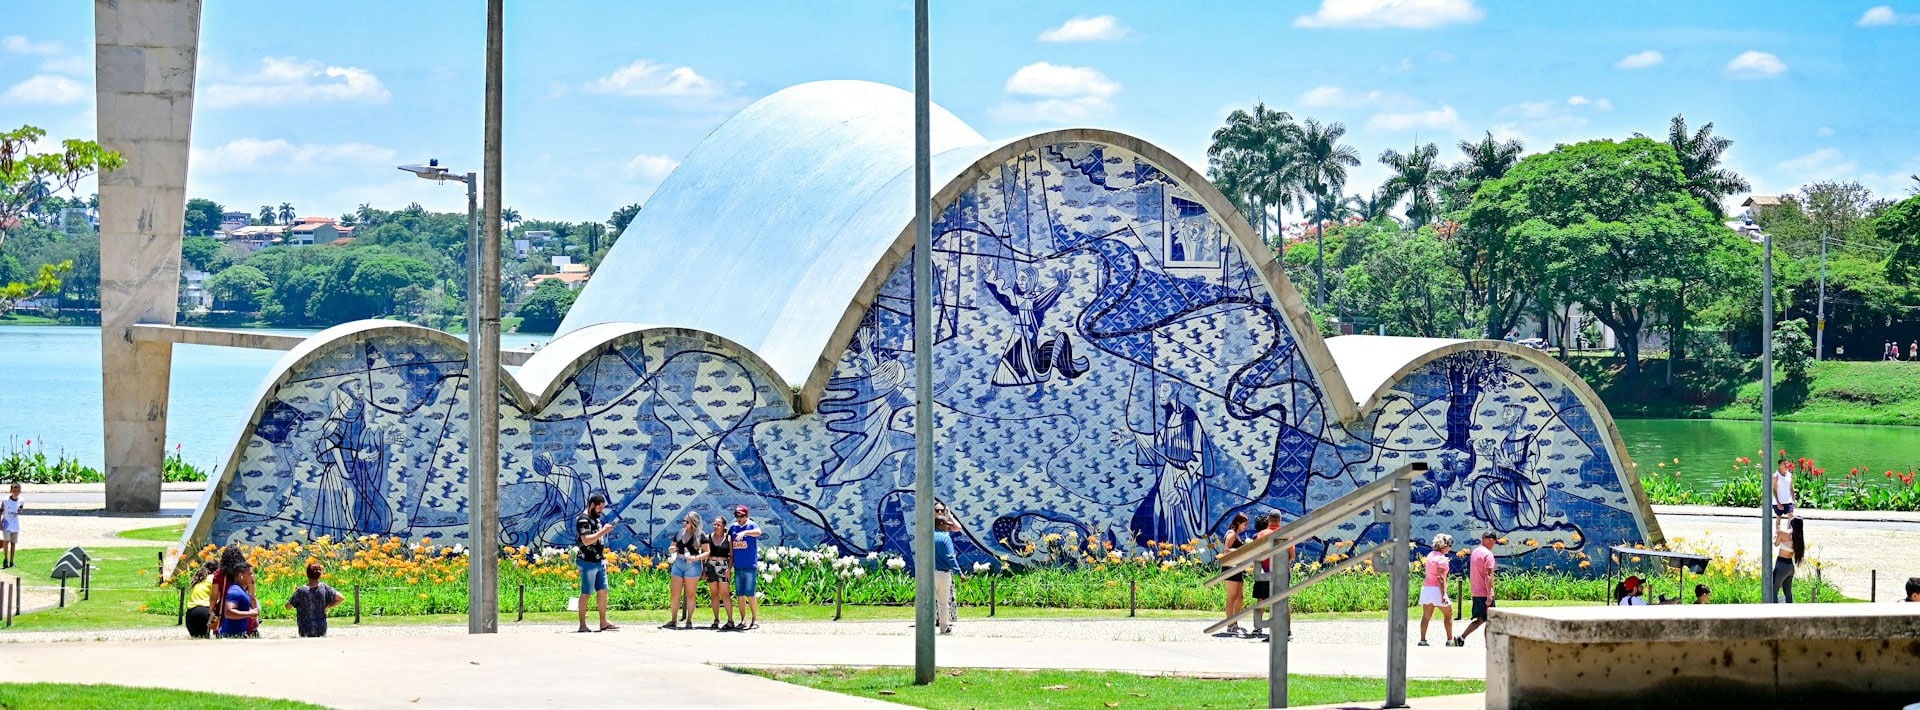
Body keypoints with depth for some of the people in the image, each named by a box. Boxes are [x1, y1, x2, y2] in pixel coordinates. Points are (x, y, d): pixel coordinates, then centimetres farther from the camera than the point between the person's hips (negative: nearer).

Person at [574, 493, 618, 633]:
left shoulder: (596, 519, 16)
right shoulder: (583, 520, -13)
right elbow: (586, 540, -26)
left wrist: (604, 557, 20)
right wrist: (603, 531, -24)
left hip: (599, 562, 9)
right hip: (587, 562, -9)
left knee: (603, 591, 7)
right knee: (586, 593, -5)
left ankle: (603, 622, 12)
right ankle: (582, 625, -2)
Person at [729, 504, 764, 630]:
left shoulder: (752, 525, -3)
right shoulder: (733, 527, 11)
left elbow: (758, 532, -26)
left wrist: (744, 532, -42)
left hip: (750, 566, -5)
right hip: (738, 567, 5)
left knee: (750, 594, -7)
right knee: (739, 595, 7)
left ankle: (755, 620, 0)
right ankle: (743, 620, 14)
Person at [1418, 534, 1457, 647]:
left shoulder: (1430, 555, 13)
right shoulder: (1441, 558, -12)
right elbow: (1440, 577, -18)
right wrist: (1443, 594, -20)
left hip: (1426, 587, 7)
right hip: (1437, 589, -7)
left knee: (1426, 616, 3)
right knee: (1448, 614, 9)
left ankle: (1422, 640, -4)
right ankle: (1450, 640, 14)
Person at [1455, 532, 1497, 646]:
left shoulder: (1475, 552, 13)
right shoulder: (1487, 554, -15)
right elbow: (1488, 575, -21)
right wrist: (1489, 595, -24)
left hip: (1476, 592, 9)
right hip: (1485, 593, -9)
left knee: (1480, 619, 14)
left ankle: (1461, 638, 4)